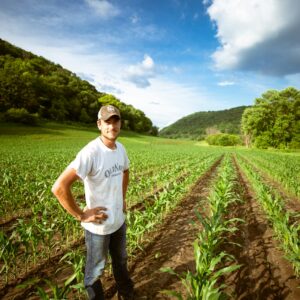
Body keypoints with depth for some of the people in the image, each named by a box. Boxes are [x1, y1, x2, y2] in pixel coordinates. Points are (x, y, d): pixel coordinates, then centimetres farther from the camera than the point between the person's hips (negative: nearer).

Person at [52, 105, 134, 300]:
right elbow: (59, 187, -32)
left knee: (121, 261, 29)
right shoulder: (90, 153, -28)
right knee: (96, 270, 18)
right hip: (98, 225, -7)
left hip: (119, 220, 7)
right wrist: (80, 215, -23)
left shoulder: (121, 149, -4)